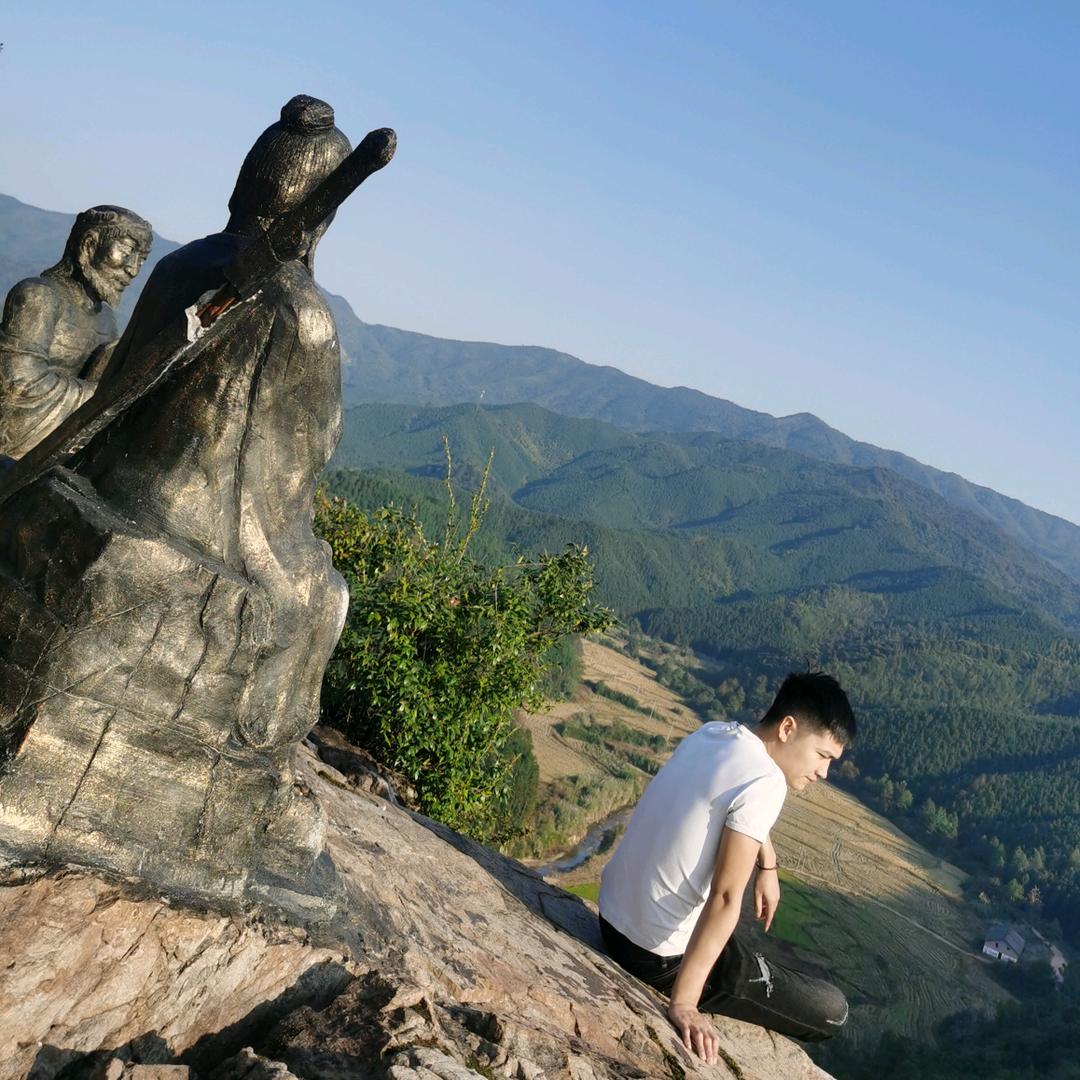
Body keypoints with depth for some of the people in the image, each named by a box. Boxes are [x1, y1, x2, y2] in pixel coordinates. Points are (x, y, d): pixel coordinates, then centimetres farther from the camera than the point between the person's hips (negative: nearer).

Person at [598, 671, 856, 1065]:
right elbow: (726, 898, -28)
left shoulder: (712, 733, 2)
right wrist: (682, 1003, -28)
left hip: (612, 916, 9)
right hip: (661, 958, -8)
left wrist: (768, 863, 17)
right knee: (831, 1012, 1)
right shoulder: (765, 781, -22)